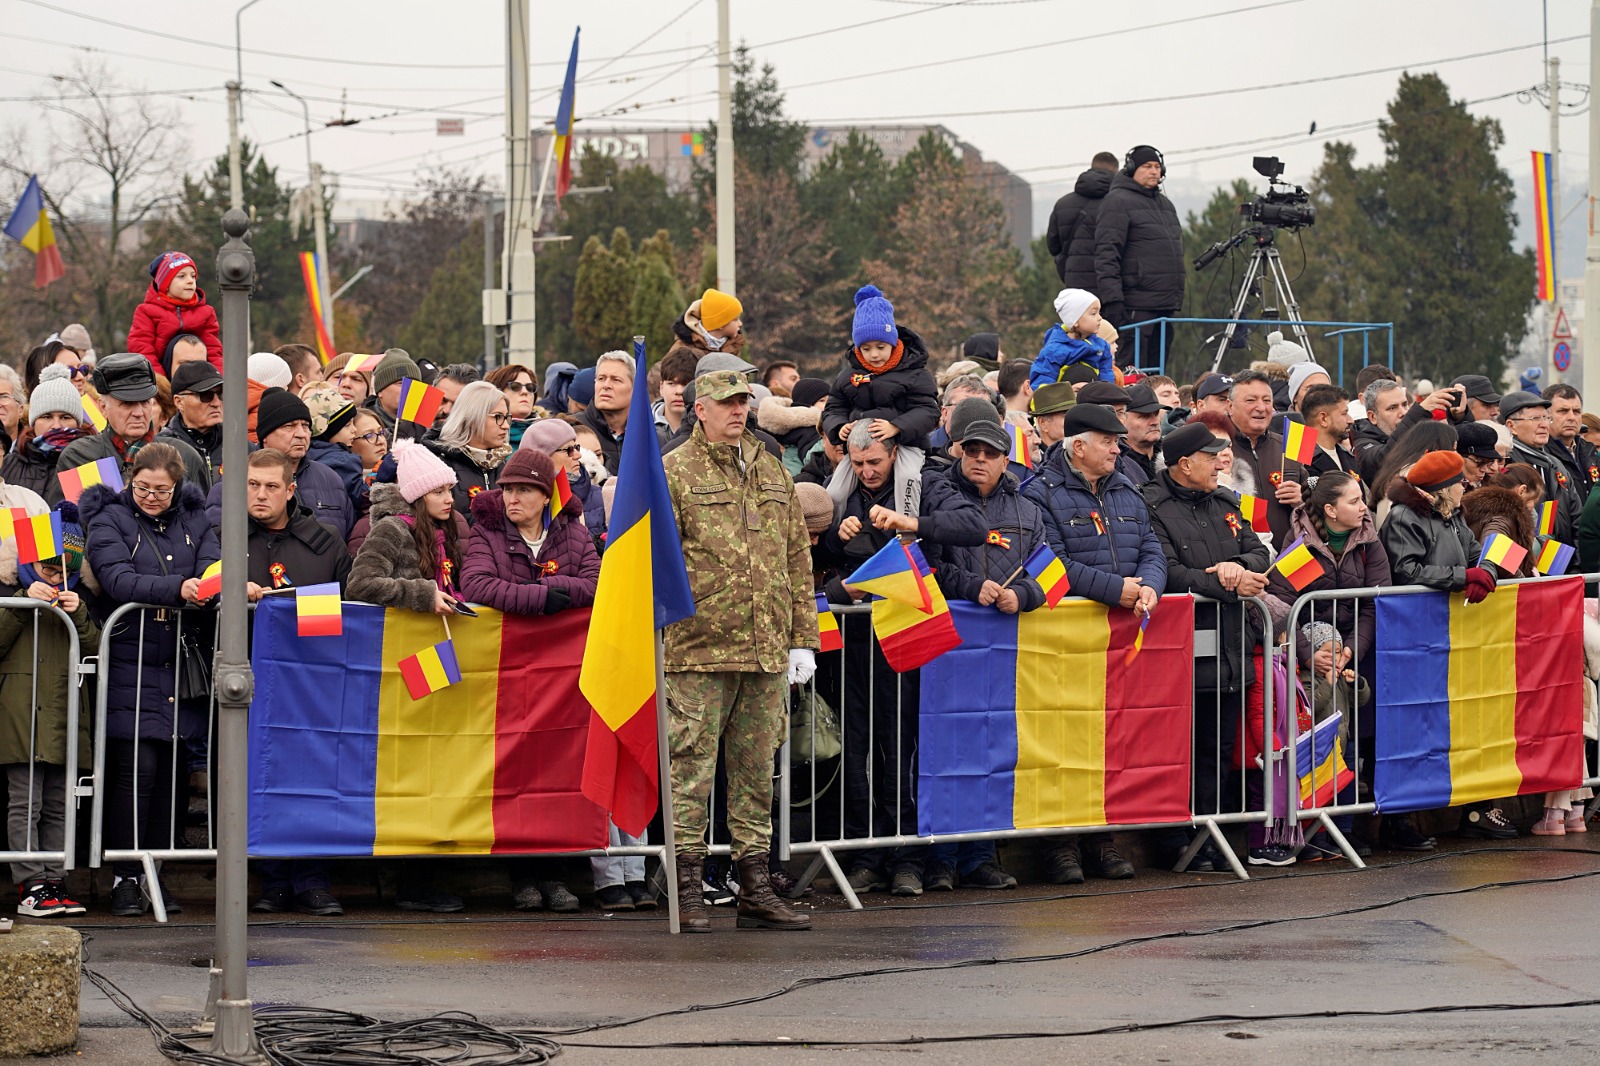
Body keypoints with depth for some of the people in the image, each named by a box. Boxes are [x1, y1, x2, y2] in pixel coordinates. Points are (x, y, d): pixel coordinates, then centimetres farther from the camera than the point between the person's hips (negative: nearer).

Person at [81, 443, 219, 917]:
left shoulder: (193, 522, 13)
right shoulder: (109, 520, 0)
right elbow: (119, 579, -16)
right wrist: (177, 588, -30)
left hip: (180, 661, 4)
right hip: (129, 660, -4)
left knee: (169, 771, 4)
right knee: (135, 768, -10)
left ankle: (157, 876, 10)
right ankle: (126, 878, -4)